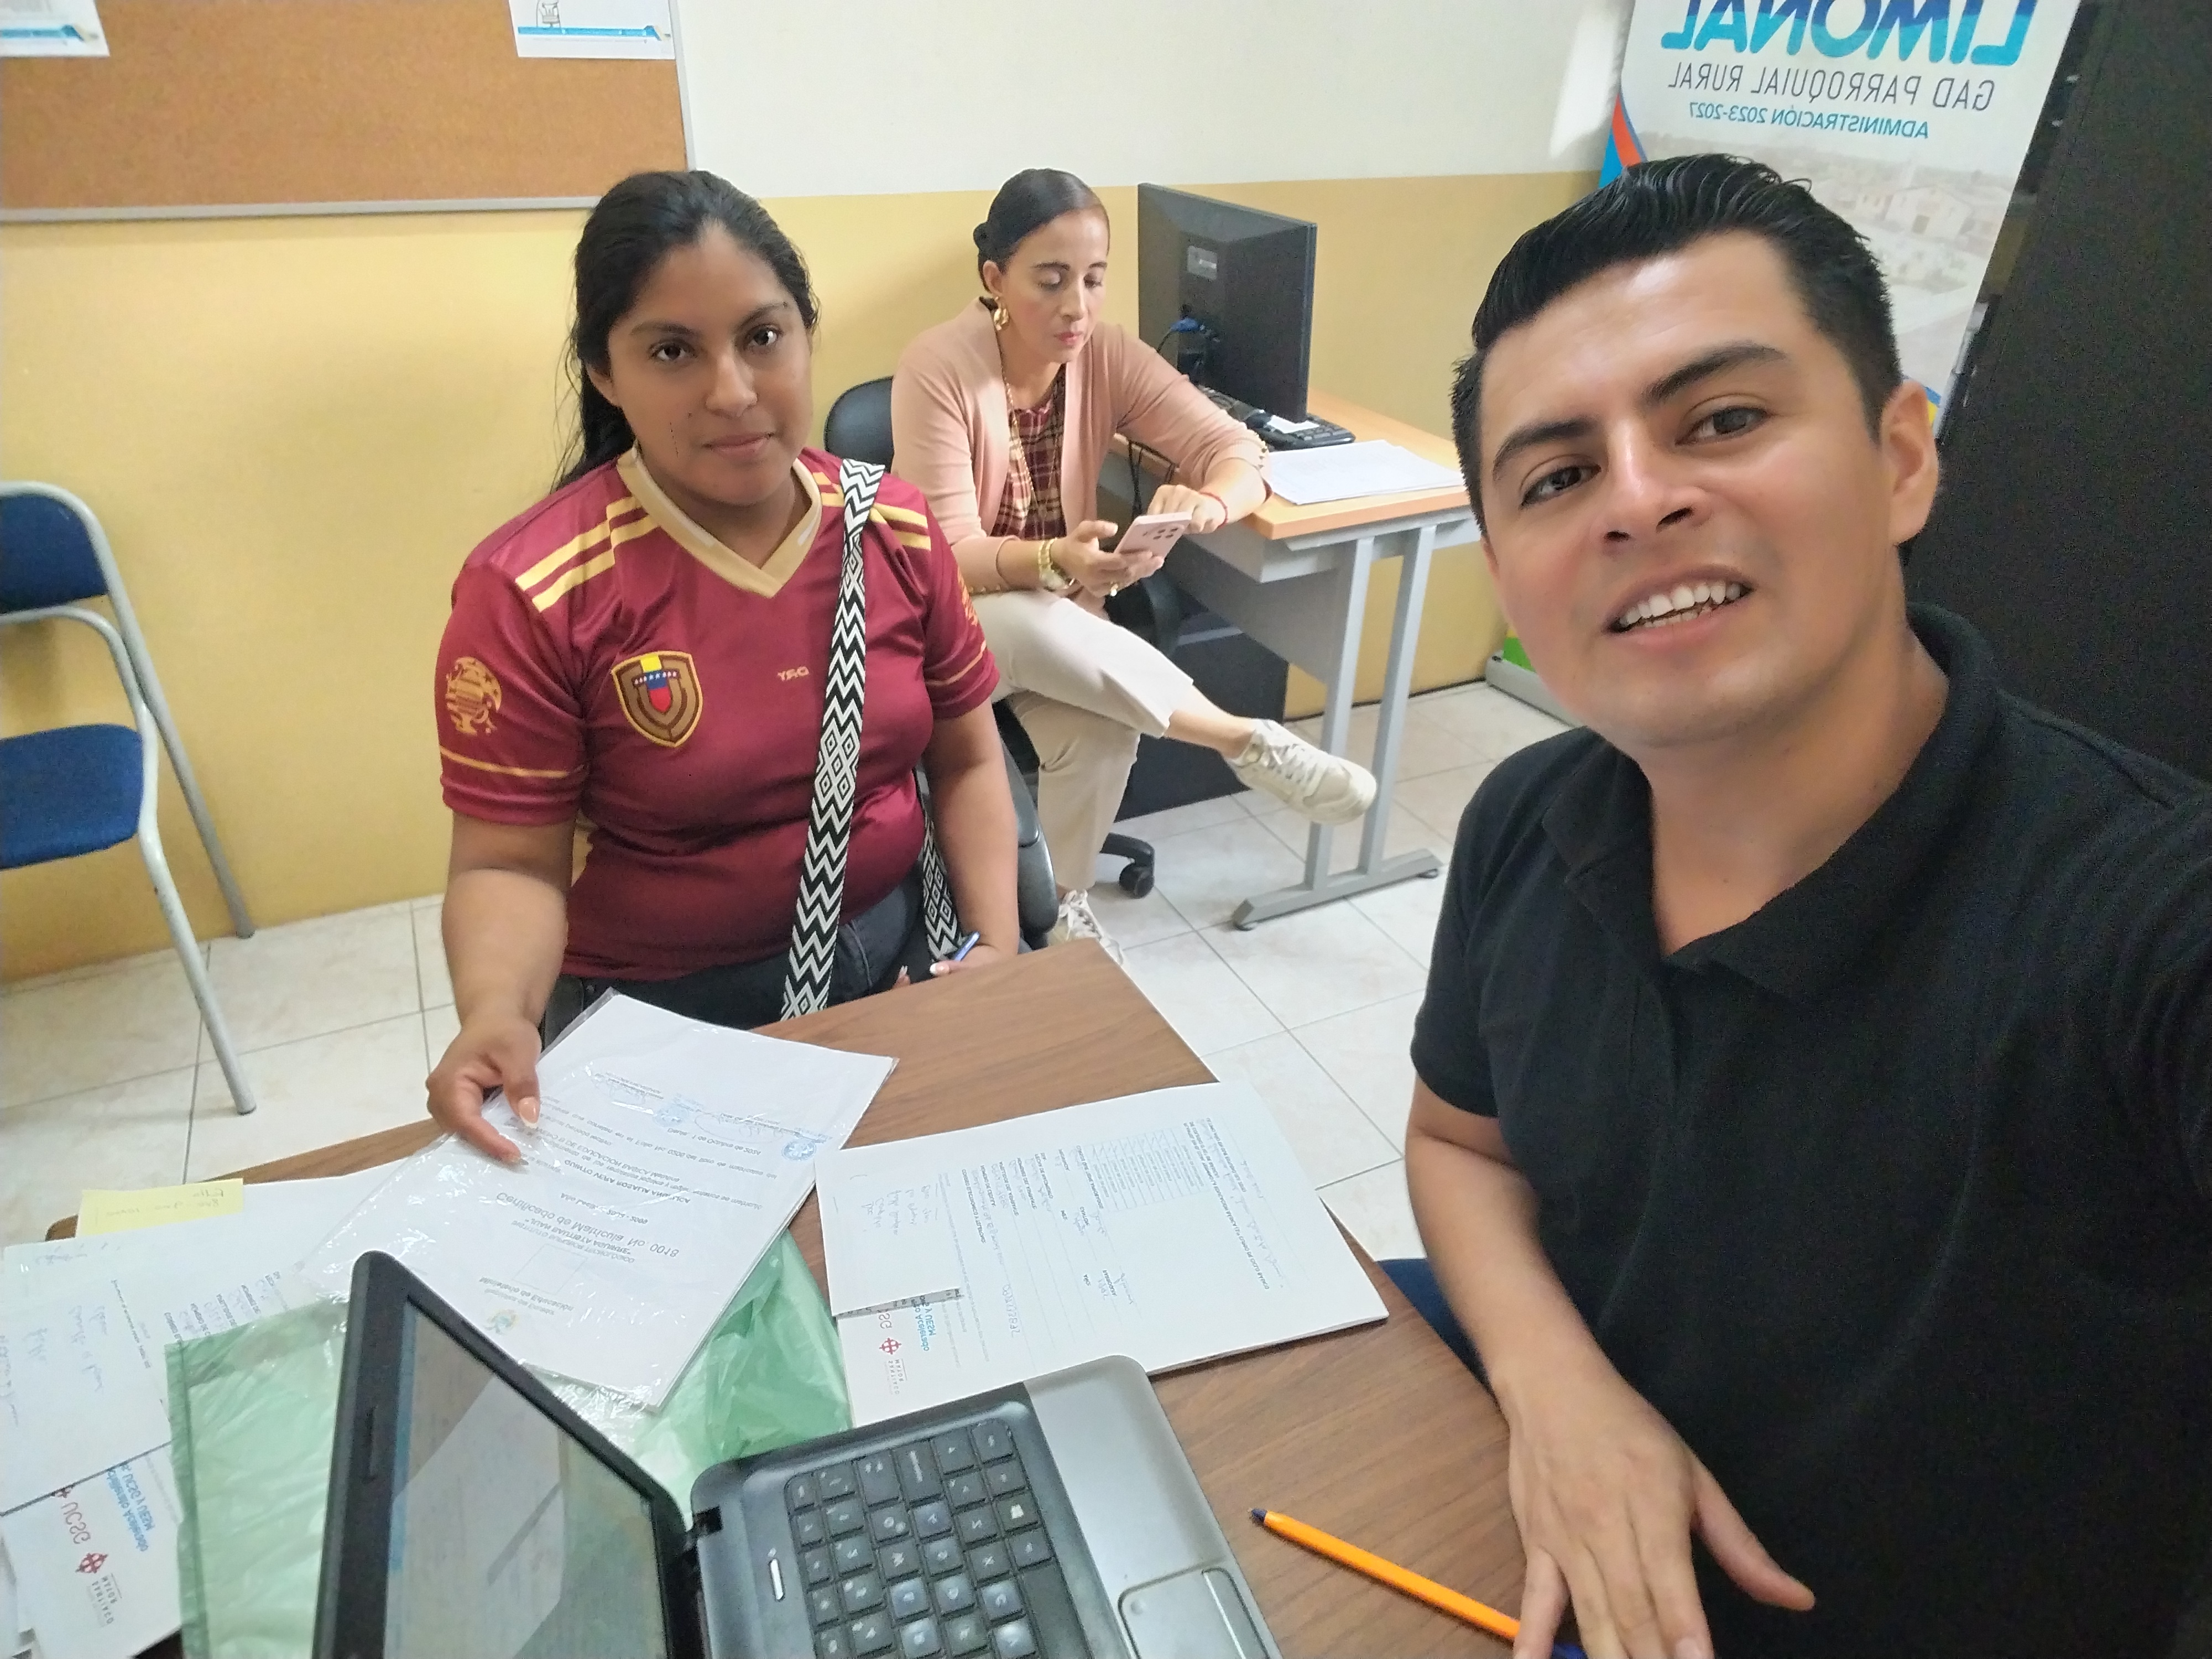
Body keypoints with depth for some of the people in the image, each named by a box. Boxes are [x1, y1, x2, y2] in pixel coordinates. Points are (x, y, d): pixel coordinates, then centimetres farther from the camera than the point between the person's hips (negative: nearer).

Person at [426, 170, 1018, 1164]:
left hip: (900, 955, 4)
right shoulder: (532, 594, -15)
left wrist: (996, 945, -8)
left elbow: (965, 761, 4)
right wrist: (497, 1016, -30)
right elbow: (510, 863, -10)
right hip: (660, 1015, -3)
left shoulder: (898, 531, -3)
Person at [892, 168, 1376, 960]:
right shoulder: (936, 369, -19)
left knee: (1102, 731, -28)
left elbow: (1239, 453, -11)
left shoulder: (1109, 355, -7)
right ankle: (1244, 739, -24)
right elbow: (951, 554, -22)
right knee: (1038, 626, -38)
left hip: (1062, 614, 3)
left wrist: (1207, 503, -36)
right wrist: (1055, 560, -42)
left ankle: (1061, 902, -1)